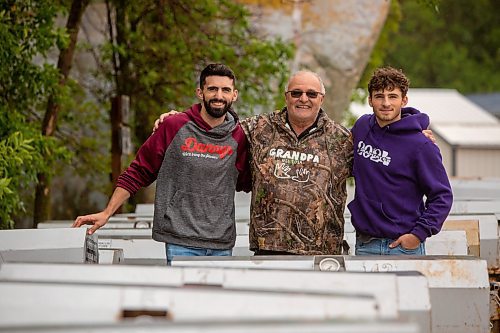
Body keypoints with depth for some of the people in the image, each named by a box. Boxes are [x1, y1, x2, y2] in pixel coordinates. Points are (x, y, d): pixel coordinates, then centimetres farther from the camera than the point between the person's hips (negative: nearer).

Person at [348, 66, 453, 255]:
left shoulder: (421, 146, -9)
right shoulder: (362, 127, 7)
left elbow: (442, 196, -7)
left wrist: (419, 234, -14)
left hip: (405, 246, -5)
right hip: (365, 245, 5)